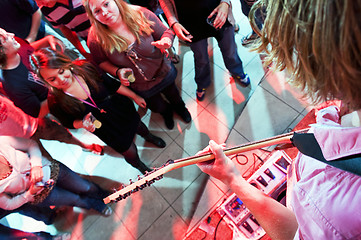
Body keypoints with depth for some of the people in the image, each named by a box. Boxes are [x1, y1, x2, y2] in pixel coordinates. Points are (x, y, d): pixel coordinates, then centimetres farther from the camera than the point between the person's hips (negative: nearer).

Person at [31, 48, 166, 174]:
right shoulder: (55, 102, -27)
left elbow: (112, 84, -12)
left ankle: (149, 136, 71)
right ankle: (141, 167, 57)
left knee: (138, 126, 30)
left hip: (122, 110, 2)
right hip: (106, 130, -1)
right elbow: (69, 123, -8)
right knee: (130, 154, 17)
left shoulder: (84, 68, -25)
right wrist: (83, 124, -31)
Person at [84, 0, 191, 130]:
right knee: (157, 107, 28)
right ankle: (166, 111, 70)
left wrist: (165, 41, -37)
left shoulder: (141, 14, -25)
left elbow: (166, 32, -13)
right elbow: (101, 62, -7)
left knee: (173, 95, 32)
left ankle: (179, 106, 72)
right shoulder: (96, 39, -25)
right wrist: (117, 71, -27)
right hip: (140, 88, 0)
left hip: (164, 73, 1)